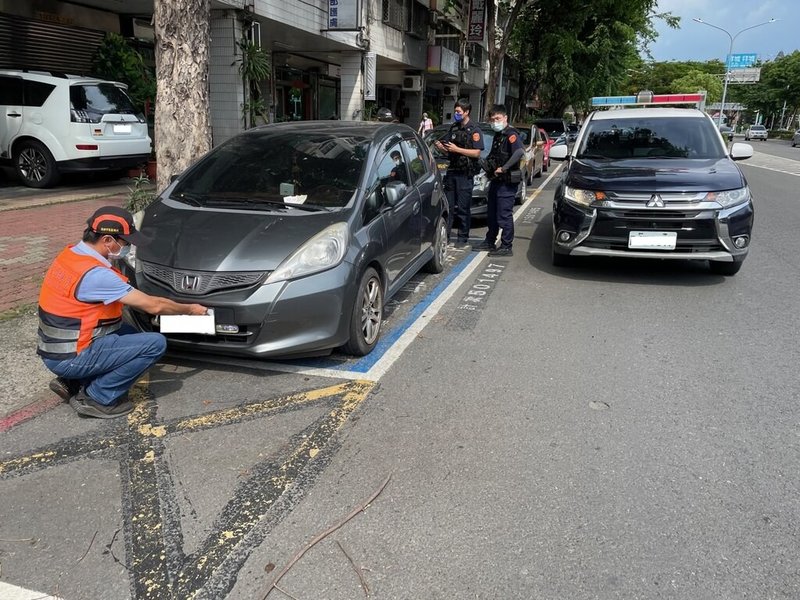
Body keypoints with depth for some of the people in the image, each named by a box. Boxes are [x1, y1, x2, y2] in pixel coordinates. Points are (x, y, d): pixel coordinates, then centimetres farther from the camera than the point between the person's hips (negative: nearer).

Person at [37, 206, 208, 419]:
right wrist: (190, 309, -3)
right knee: (155, 343, -13)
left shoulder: (71, 254, 3)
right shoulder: (96, 274, -24)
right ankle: (96, 399, -2)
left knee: (130, 333, 20)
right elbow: (153, 306, -17)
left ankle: (73, 382, 15)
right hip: (70, 357, -9)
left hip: (53, 348, 9)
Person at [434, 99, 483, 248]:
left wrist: (457, 149, -18)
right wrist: (441, 146, -4)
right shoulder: (454, 128, 15)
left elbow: (477, 153, -13)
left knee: (463, 207, -2)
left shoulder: (474, 130, -5)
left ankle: (463, 238, 6)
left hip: (465, 173, -6)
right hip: (452, 171, 6)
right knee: (448, 205, 7)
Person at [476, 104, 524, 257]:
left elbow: (520, 152, -32)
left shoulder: (511, 134, -14)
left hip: (507, 182, -10)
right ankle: (490, 242, 29)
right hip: (496, 181, 10)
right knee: (491, 214, 17)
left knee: (504, 215, -6)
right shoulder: (497, 135, 16)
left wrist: (504, 168, -27)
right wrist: (489, 167, 11)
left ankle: (506, 247, 0)